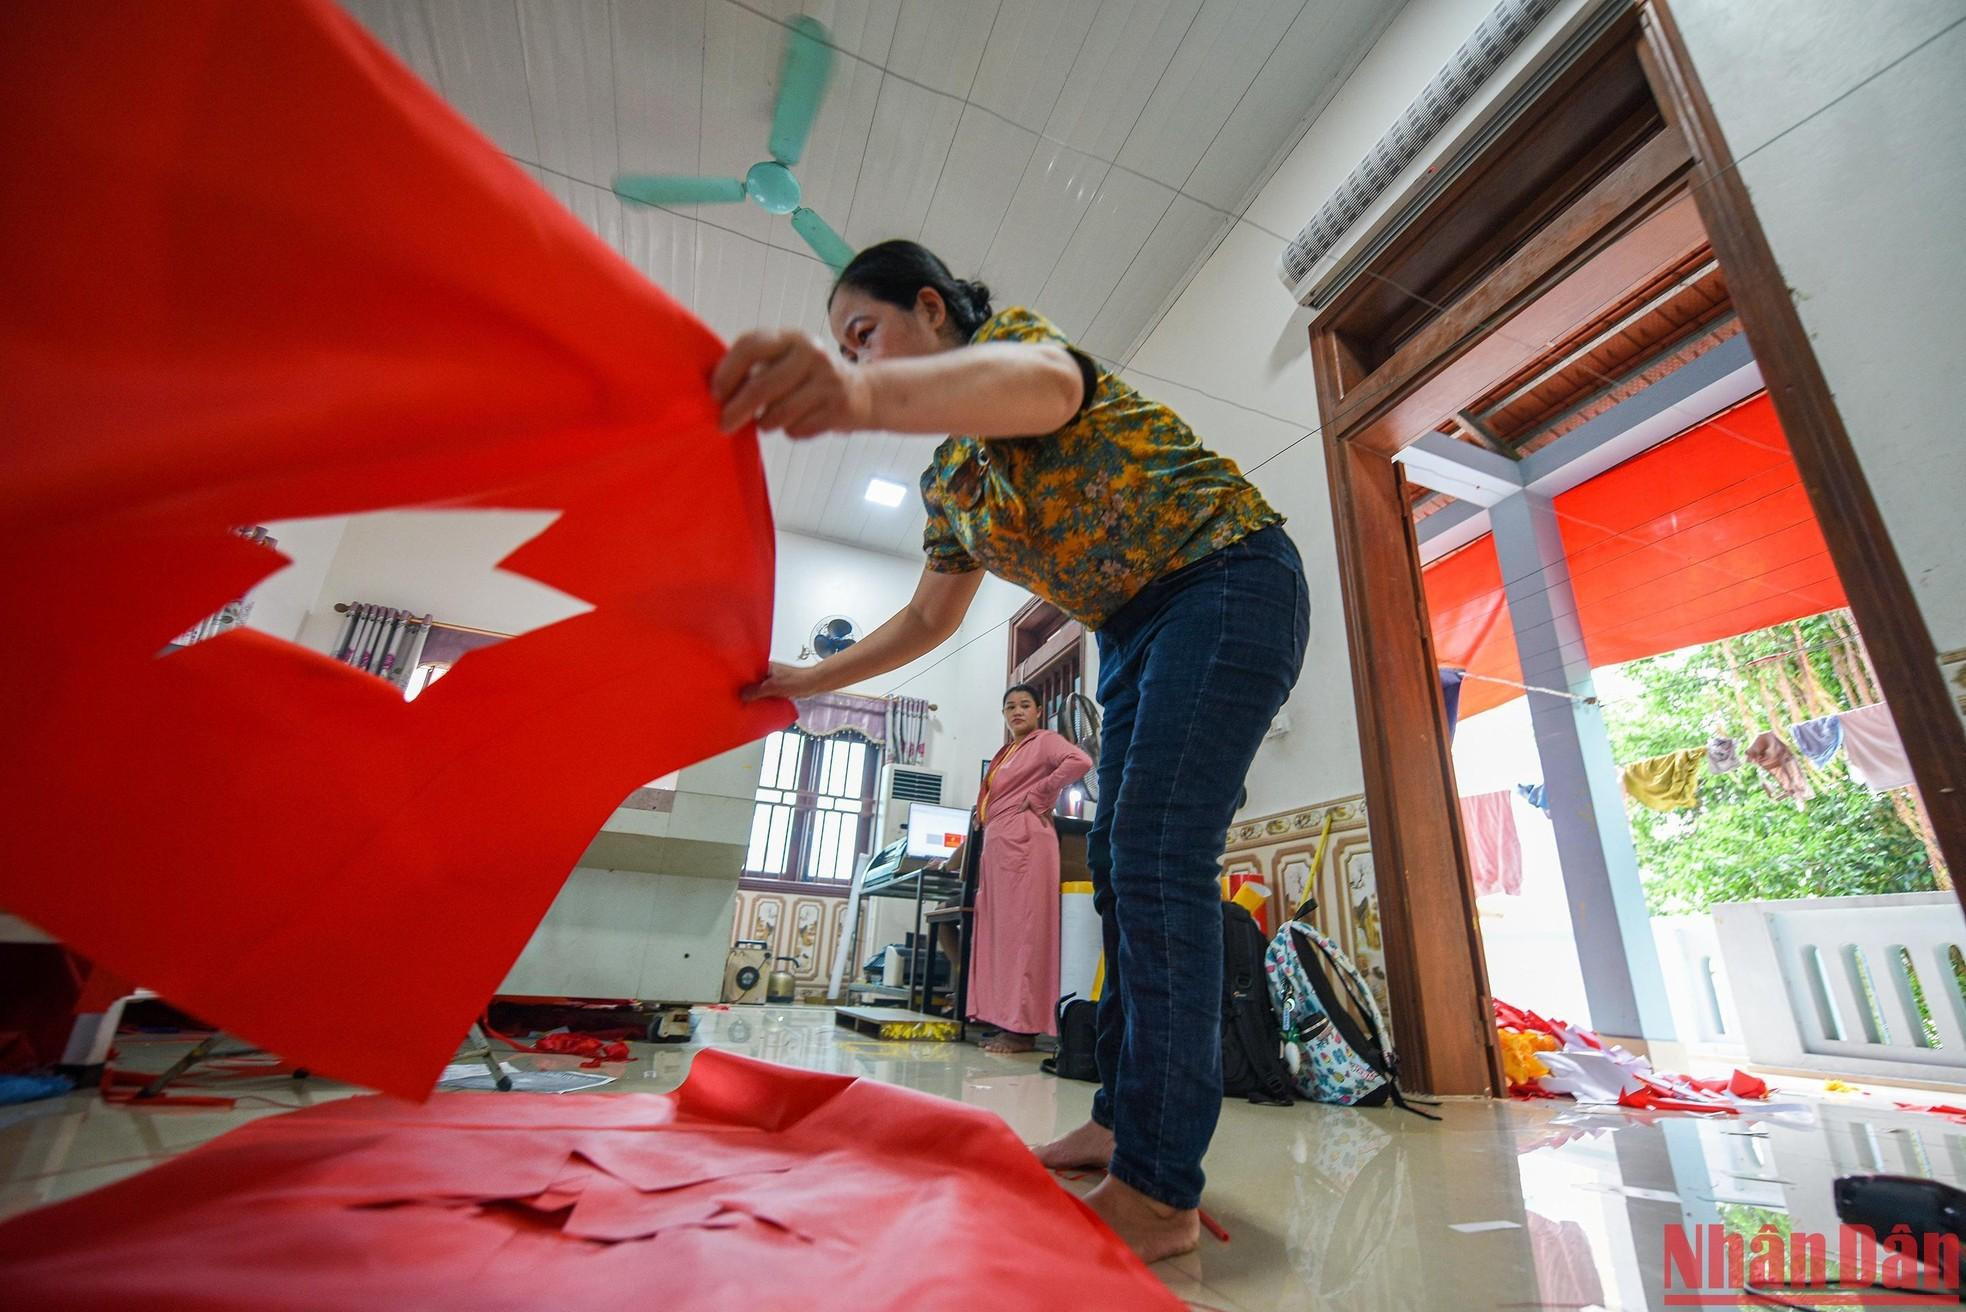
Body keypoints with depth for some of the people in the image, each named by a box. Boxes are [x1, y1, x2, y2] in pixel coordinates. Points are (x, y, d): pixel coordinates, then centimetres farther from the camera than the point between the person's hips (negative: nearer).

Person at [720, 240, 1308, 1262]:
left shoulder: (1010, 331, -8)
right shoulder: (943, 477, 14)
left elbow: (1046, 382, -36)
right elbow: (931, 616, 17)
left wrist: (868, 393, -56)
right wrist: (810, 679, 11)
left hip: (1228, 581, -8)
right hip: (1137, 632, 9)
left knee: (1157, 857, -18)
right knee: (1116, 863, 7)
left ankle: (1160, 1190, -8)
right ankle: (1121, 1118, 21)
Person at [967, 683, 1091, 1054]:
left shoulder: (1045, 740, 0)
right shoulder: (1006, 752, 24)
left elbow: (1080, 761, -18)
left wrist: (1038, 797, -13)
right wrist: (983, 810, 10)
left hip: (1023, 838, -9)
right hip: (997, 842, 9)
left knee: (1020, 928, -10)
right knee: (999, 929, 6)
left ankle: (1024, 1027, -7)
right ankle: (1004, 1020, 11)